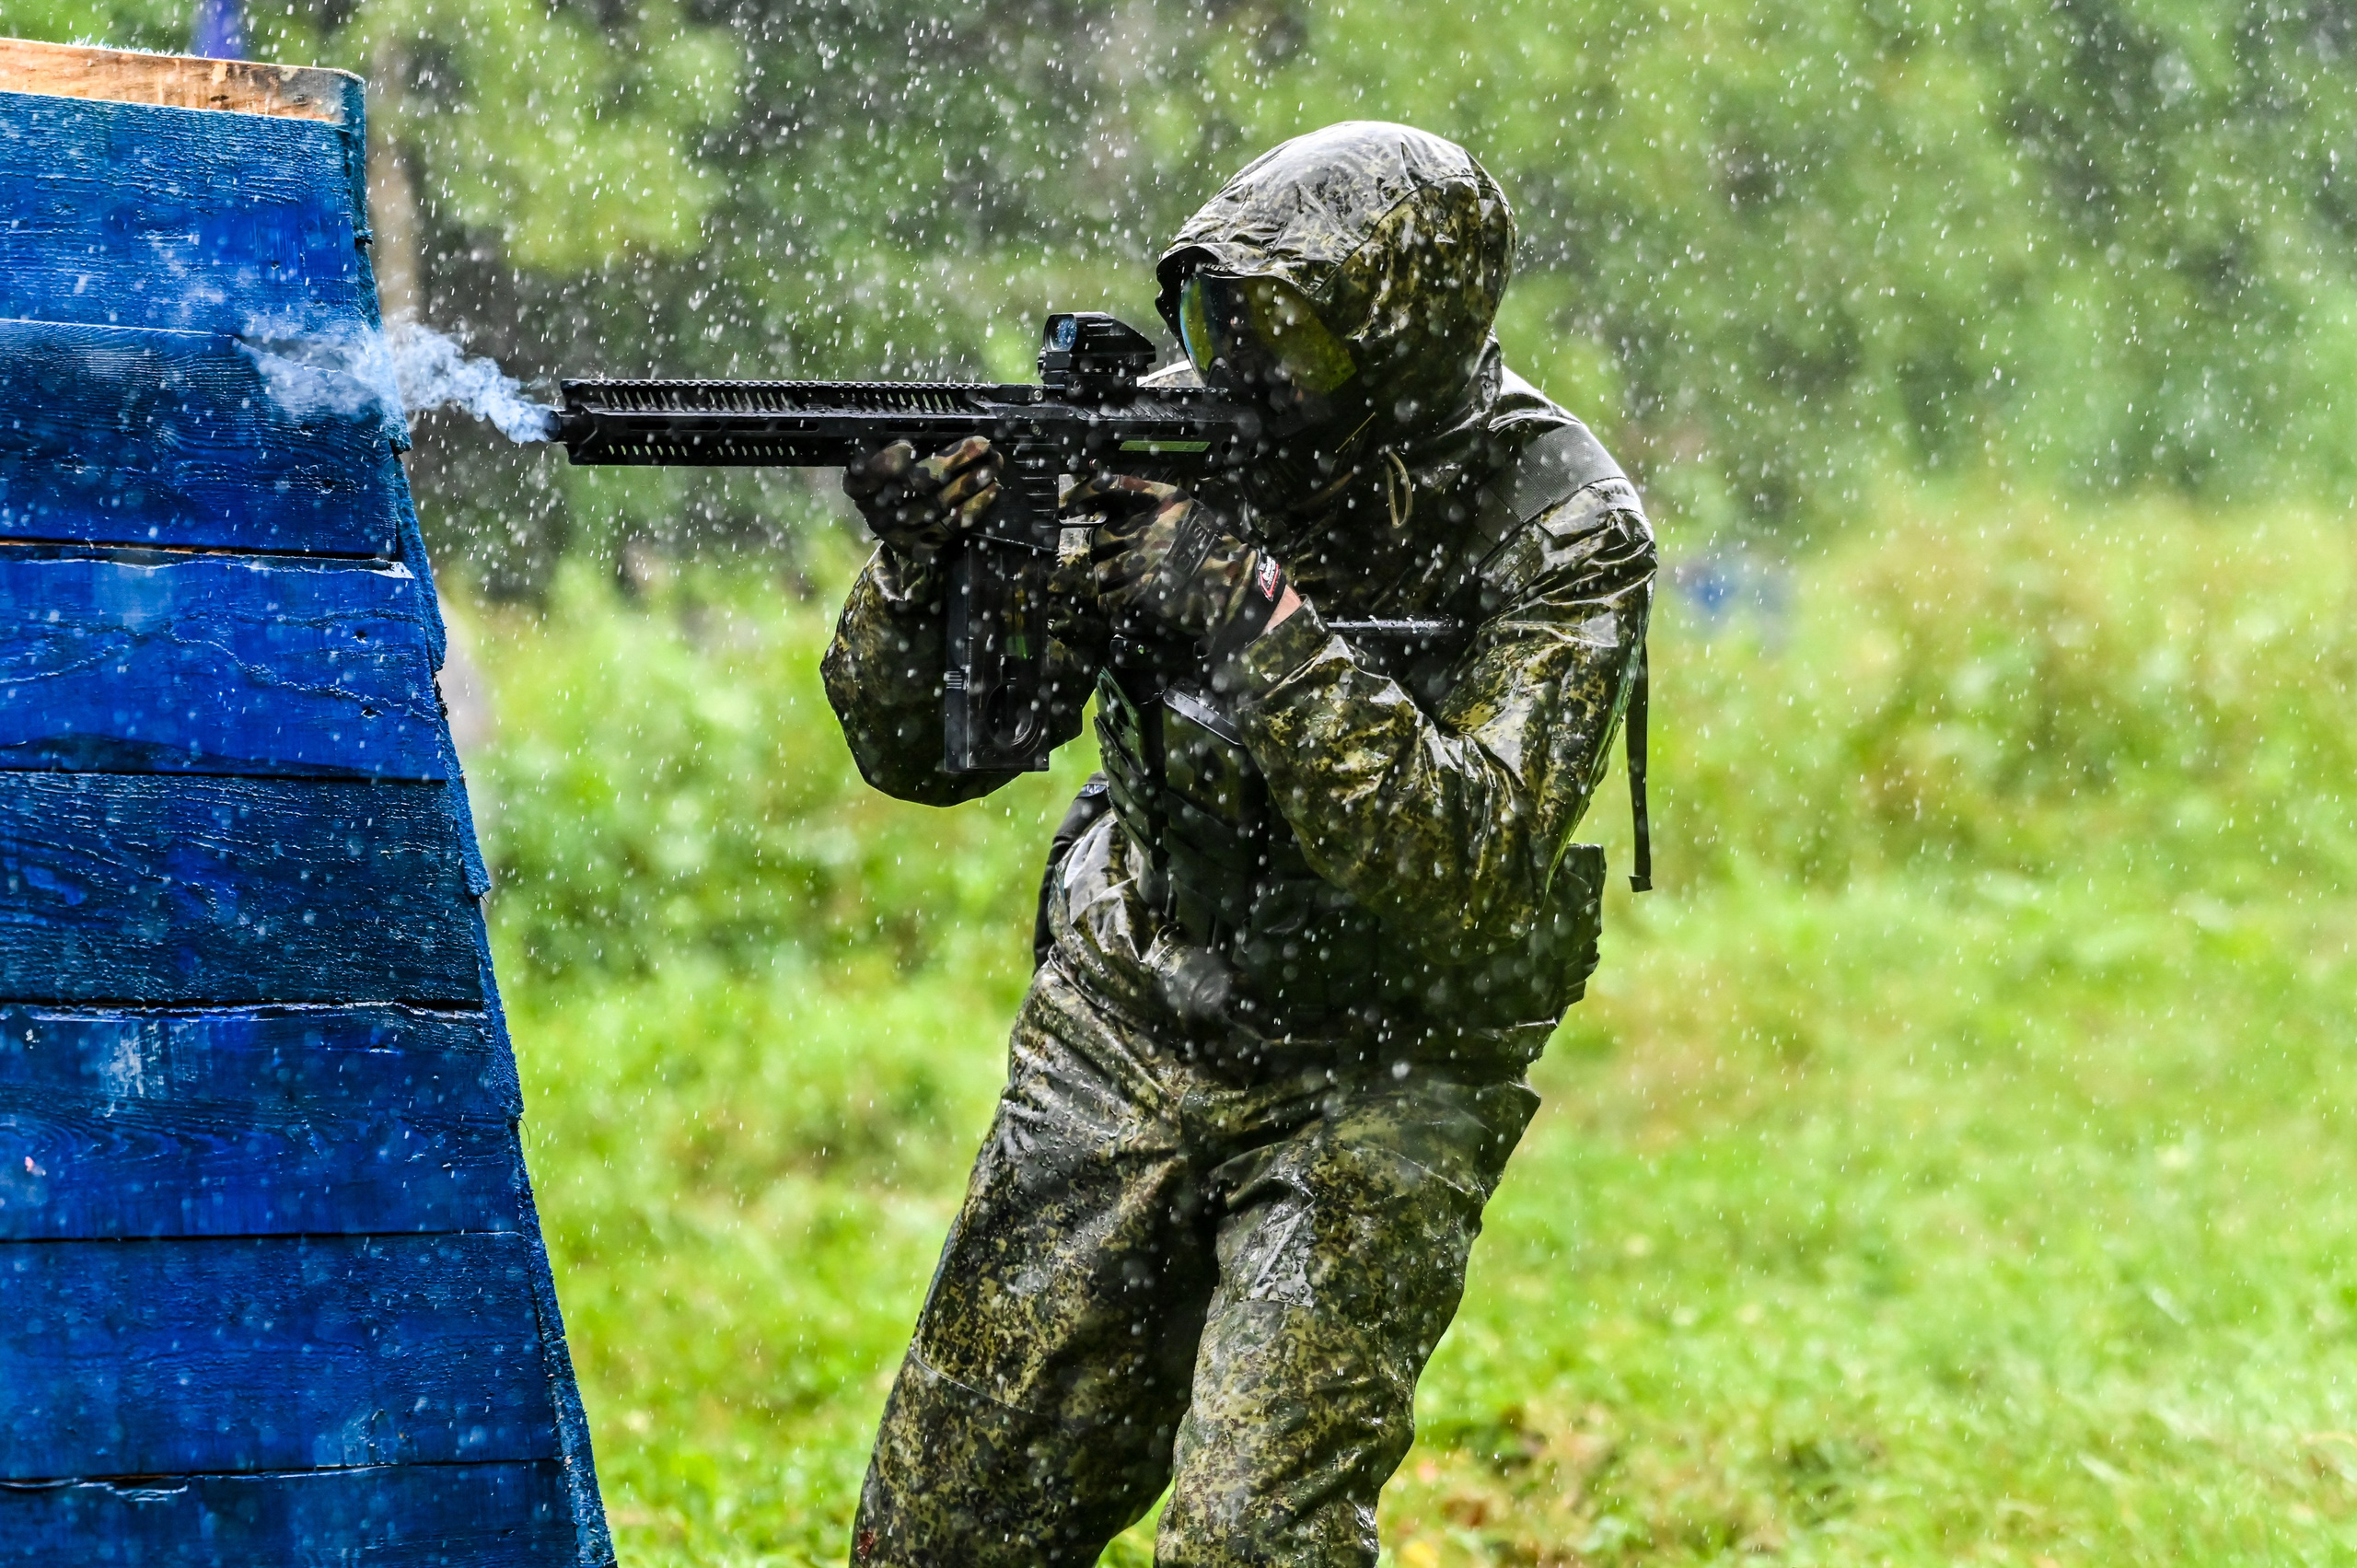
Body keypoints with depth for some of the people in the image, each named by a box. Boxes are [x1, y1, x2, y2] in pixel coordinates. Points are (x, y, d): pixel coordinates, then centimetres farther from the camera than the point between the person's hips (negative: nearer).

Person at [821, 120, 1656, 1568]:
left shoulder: (1561, 532, -17)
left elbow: (1467, 867, -29)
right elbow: (926, 751, -5)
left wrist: (1260, 628, -35)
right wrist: (922, 569, -26)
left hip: (1375, 1081, -4)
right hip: (1126, 1033, 4)